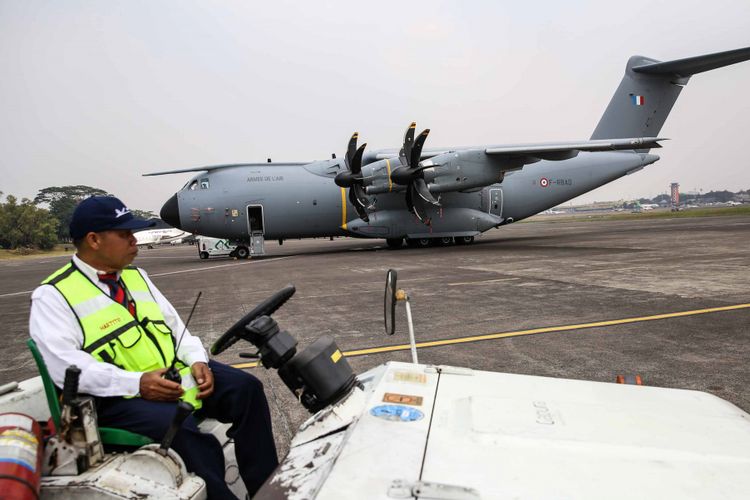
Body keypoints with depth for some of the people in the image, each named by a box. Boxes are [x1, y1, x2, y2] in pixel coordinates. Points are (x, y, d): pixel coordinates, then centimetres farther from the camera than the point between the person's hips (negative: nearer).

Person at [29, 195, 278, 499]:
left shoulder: (136, 276, 17)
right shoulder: (52, 295, -3)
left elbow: (174, 325, 14)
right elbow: (63, 365, -16)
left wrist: (197, 361, -5)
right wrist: (136, 382, -25)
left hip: (177, 372, 6)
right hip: (119, 396, -6)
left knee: (246, 388, -11)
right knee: (180, 426, -34)